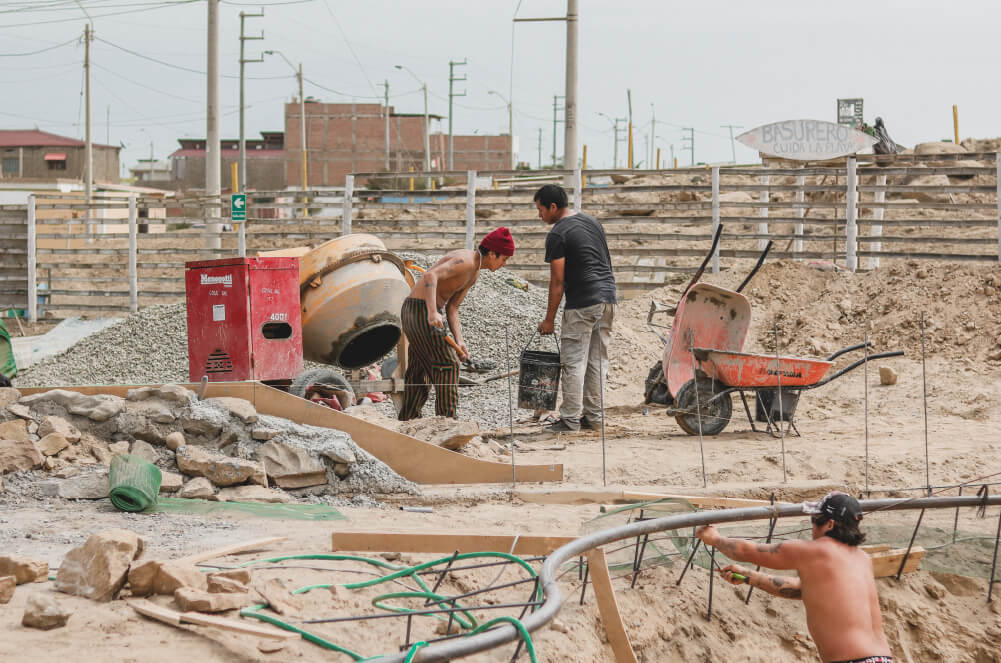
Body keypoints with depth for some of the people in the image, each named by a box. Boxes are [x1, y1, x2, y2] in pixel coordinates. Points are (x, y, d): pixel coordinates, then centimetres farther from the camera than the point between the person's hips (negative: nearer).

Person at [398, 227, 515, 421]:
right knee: (447, 364, -7)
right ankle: (446, 418, -7)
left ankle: (406, 421, 17)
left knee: (419, 372, 13)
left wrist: (459, 341, -3)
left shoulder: (474, 272, 13)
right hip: (421, 309, -10)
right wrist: (432, 312, -46)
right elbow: (430, 276, -34)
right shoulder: (465, 261, -18)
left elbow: (452, 308, 11)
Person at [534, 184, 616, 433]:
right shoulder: (592, 221, 14)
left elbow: (557, 281, -10)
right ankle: (593, 417, 13)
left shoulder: (557, 235, -9)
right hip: (607, 298, 8)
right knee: (598, 361, 11)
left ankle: (571, 419, -3)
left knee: (574, 362, -3)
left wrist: (549, 319, -4)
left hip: (581, 304, -8)